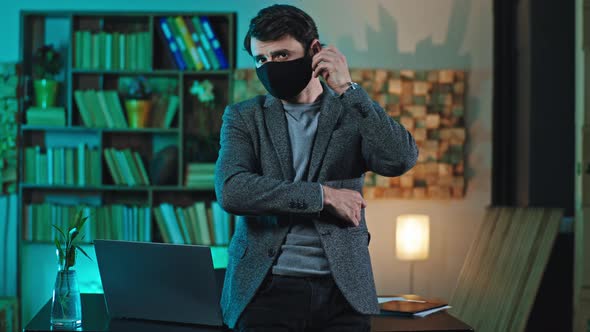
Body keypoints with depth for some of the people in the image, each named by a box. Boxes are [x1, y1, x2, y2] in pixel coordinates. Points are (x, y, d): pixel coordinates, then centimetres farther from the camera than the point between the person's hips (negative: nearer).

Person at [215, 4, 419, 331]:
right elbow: (231, 191, -11)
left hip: (342, 291, 1)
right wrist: (324, 195, -13)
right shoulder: (243, 117, 5)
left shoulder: (353, 111, 6)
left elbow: (400, 160, -12)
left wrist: (347, 90, -13)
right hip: (267, 288, 0)